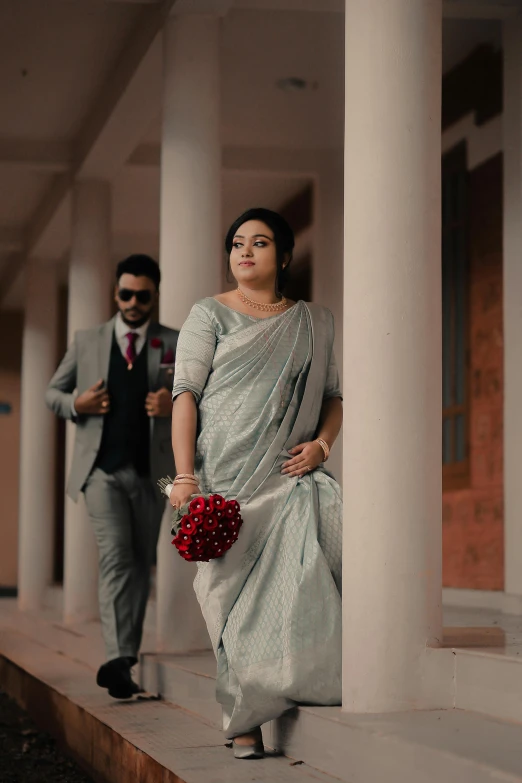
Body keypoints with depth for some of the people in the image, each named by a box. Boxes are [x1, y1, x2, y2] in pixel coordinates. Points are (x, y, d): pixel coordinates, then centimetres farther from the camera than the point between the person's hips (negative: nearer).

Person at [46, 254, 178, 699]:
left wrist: (175, 406, -14)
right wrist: (76, 404, -5)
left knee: (142, 563, 10)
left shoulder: (176, 345, 7)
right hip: (102, 468, -1)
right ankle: (119, 659, -24)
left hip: (151, 470, 1)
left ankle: (126, 653, 25)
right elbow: (53, 392, 17)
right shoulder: (87, 343, 10)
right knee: (115, 557, -16)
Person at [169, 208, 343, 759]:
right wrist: (185, 476, -10)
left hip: (289, 474, 2)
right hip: (226, 476, -2)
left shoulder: (314, 322, 16)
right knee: (235, 588, -6)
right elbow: (185, 394, 1)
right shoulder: (210, 314, 9)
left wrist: (322, 443, -3)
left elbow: (333, 396, 19)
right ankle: (245, 720, -1)